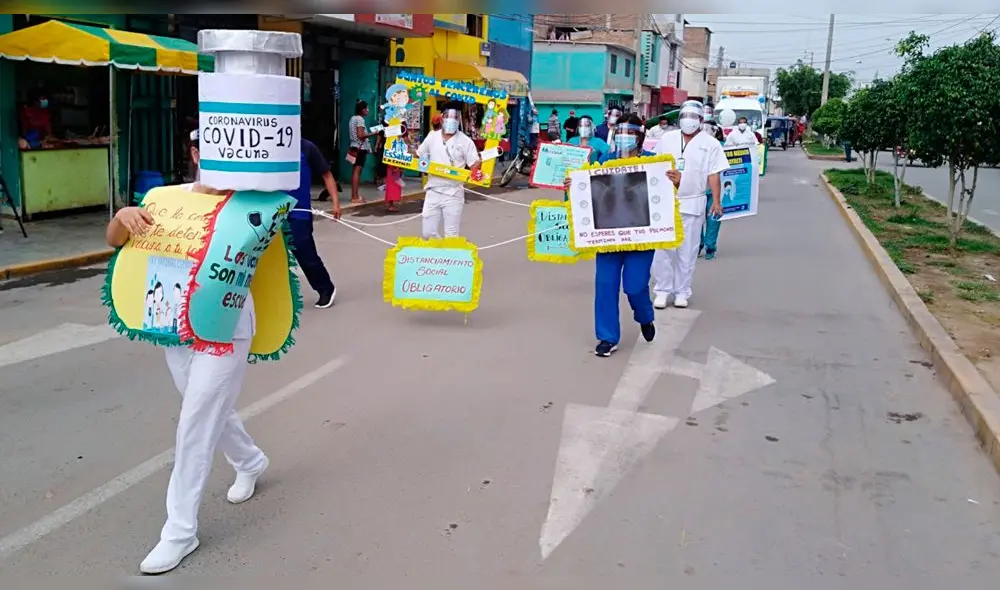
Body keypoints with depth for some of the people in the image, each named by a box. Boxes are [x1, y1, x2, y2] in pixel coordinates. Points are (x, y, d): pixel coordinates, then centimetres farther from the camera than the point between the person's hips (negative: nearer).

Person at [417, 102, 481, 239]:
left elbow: (475, 165, -9)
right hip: (433, 192, 4)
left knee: (451, 236, 1)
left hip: (453, 194, -3)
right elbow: (418, 157, 18)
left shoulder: (465, 141, -5)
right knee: (428, 233, 7)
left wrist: (477, 172, -30)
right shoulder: (432, 137, 7)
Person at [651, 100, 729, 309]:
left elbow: (713, 175, -3)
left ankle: (682, 291, 15)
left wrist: (716, 202, -10)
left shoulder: (710, 144, 0)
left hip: (692, 204, -1)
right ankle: (662, 290, 10)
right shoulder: (667, 139, 6)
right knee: (662, 248, 1)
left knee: (687, 251, 5)